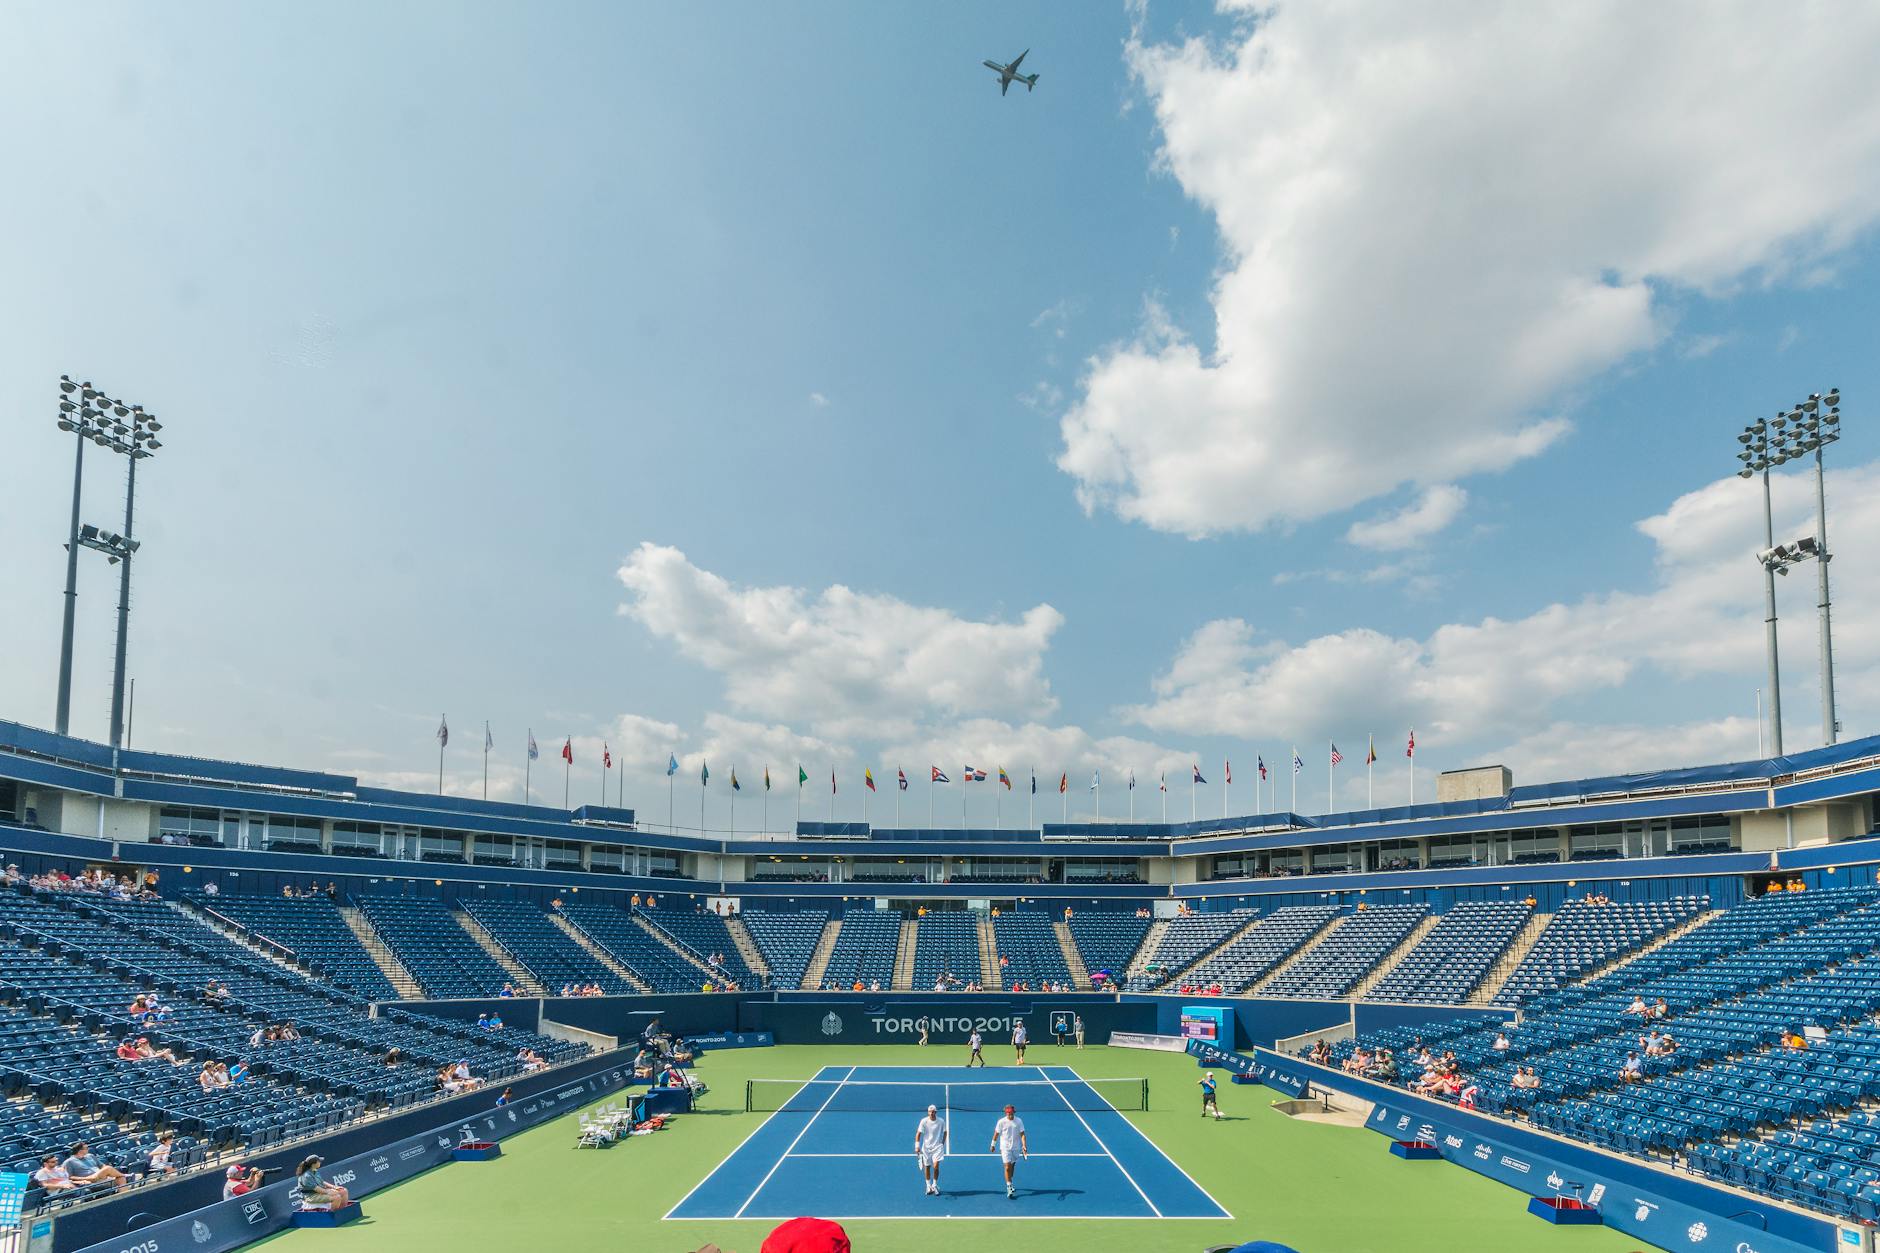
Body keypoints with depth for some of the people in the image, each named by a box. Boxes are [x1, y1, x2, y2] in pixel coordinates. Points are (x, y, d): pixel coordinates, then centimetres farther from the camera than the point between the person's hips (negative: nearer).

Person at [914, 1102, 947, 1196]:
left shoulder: (941, 1121, -6)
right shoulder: (924, 1121, -10)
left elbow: (944, 1132, 11)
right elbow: (918, 1134, -9)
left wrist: (943, 1144, 7)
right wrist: (917, 1146, -17)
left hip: (937, 1147, -1)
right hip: (926, 1147, 1)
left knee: (936, 1166, -14)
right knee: (927, 1167, 7)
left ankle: (935, 1185, 7)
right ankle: (929, 1186, 26)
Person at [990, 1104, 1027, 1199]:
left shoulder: (1019, 1121, -6)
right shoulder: (1001, 1122, -10)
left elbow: (1022, 1134, -6)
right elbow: (996, 1134, 1)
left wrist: (1024, 1145, -17)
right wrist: (993, 1145, 6)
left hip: (1016, 1147, 3)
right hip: (1005, 1147, -3)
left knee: (1012, 1166, 16)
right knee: (1007, 1167, -11)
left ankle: (1010, 1183, 37)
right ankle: (1009, 1188, -10)